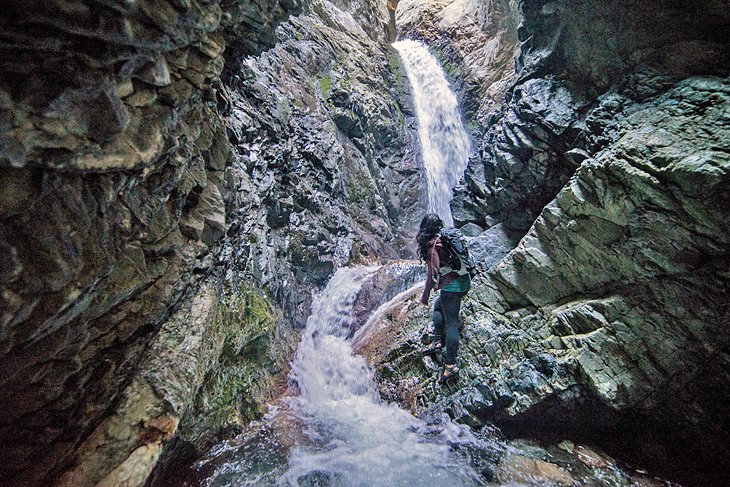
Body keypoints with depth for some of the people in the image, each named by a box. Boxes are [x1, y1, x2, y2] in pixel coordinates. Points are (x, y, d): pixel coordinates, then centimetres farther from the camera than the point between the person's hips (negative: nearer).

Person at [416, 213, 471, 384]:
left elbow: (433, 271, -19)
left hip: (451, 286, -9)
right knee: (438, 306, 26)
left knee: (450, 323, -4)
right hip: (464, 280, 9)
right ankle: (438, 341, 26)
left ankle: (451, 365, 0)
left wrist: (425, 294, -13)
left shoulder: (432, 244, -12)